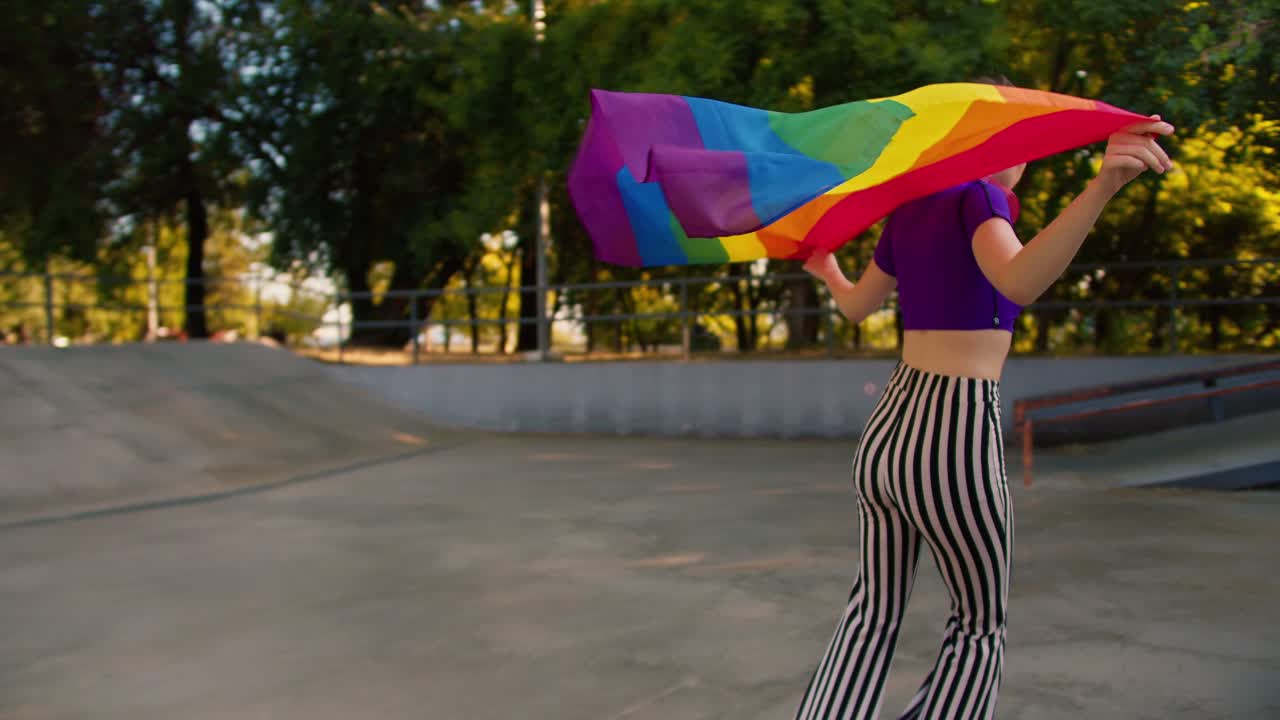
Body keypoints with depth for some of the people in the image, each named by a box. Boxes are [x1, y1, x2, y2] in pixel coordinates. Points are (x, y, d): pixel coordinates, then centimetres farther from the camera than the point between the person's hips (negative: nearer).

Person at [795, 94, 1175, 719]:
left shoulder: (909, 212, 10)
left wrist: (829, 273, 49)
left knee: (874, 610, 25)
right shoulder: (976, 197, -11)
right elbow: (1018, 282, -32)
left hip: (884, 435, 7)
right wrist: (1104, 183, -47)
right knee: (980, 626, 18)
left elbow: (856, 306, 26)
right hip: (952, 451, -7)